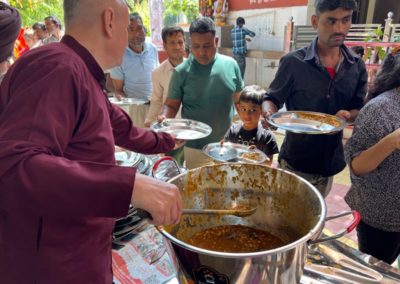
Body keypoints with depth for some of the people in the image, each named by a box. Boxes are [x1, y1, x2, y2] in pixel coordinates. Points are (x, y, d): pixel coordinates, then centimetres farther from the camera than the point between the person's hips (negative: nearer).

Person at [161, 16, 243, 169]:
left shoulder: (231, 64, -2)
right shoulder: (181, 72, -11)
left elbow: (239, 99, 8)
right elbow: (171, 105, -3)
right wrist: (165, 117, -23)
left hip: (228, 144, 3)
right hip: (196, 147, -3)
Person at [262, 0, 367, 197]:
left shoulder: (357, 67, -1)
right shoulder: (293, 62, -14)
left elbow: (359, 108, 5)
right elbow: (272, 99, -6)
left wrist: (348, 115, -19)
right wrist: (269, 114, -29)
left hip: (330, 160, 4)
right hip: (295, 160, -4)